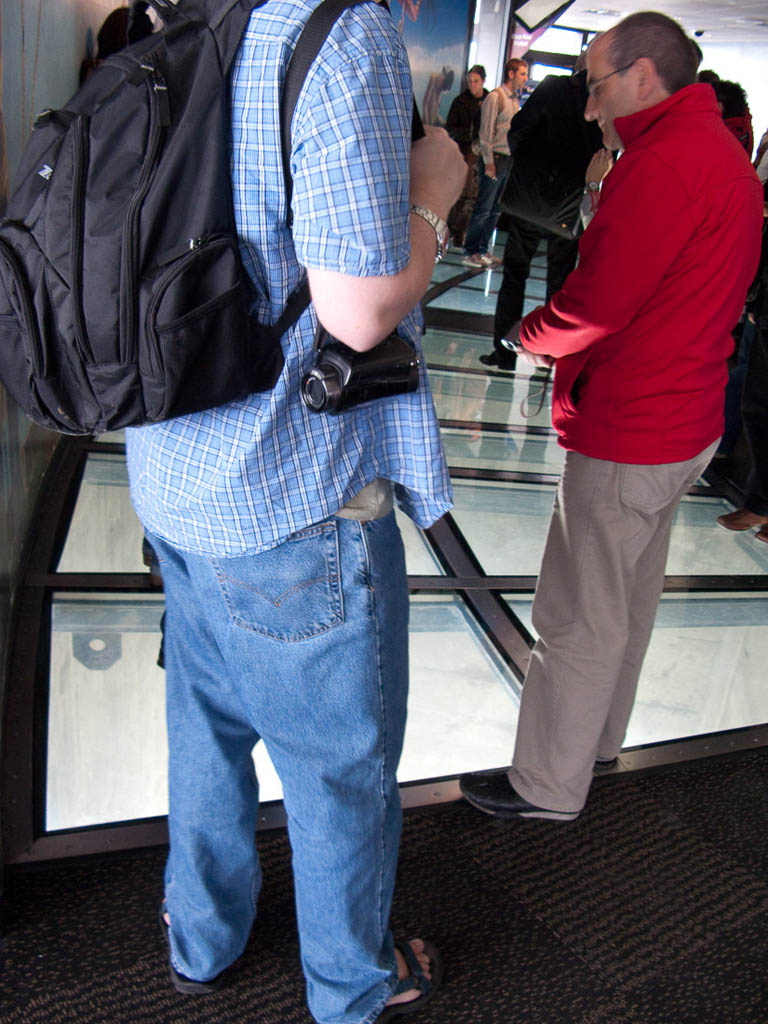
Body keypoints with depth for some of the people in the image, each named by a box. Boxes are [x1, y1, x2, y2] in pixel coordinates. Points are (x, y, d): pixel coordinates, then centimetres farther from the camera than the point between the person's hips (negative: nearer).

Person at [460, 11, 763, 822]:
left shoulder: (664, 161, -20)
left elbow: (594, 308, -24)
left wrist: (528, 334, -3)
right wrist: (563, 334, 4)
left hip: (626, 437, -10)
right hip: (686, 420, 10)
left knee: (581, 619, 2)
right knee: (629, 599, 21)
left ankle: (548, 785, 19)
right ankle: (598, 739, 39)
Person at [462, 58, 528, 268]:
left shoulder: (516, 99, 17)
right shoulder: (495, 97, -7)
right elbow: (486, 132, -11)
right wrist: (489, 162, -16)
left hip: (509, 160, 8)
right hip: (494, 158, -8)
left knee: (495, 210, 8)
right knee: (483, 209, -6)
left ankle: (482, 250, 15)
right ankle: (469, 252, 0)